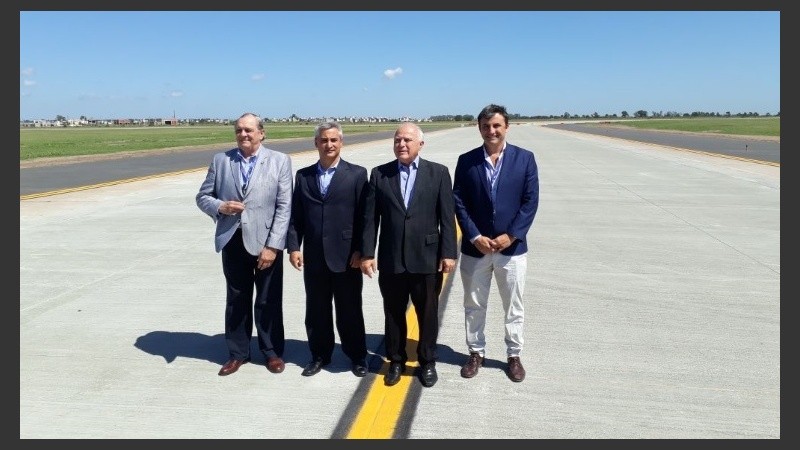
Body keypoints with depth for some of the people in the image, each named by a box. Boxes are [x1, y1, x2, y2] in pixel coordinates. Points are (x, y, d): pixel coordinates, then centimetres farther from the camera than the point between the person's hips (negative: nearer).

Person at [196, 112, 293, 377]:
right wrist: (220, 207, -15)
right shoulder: (220, 160, 5)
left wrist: (273, 245, -13)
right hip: (232, 241, 3)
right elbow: (202, 196, 8)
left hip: (265, 242, -2)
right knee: (236, 300, 14)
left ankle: (272, 352, 26)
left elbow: (284, 207, -7)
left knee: (268, 301, 9)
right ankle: (238, 353, 30)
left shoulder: (280, 161, -3)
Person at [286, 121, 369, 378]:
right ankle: (319, 355, 28)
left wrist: (360, 250, -10)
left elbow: (364, 216, -5)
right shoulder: (303, 175, 9)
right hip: (314, 256, 3)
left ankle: (357, 357, 24)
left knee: (350, 310, 8)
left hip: (346, 256, -3)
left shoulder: (357, 174, -1)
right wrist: (293, 246, -2)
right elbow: (295, 215, 7)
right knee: (316, 310, 12)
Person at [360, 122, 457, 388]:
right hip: (390, 259, 1)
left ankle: (427, 362, 29)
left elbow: (447, 217, -3)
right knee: (393, 314, 14)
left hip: (427, 258, -1)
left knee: (428, 314, 11)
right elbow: (370, 218, 1)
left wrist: (449, 253, -8)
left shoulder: (438, 173, -1)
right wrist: (367, 253, -3)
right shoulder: (379, 174, 3)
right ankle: (396, 361, 31)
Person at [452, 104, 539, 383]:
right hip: (475, 247, 1)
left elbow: (530, 202, -4)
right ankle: (476, 353, 30)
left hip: (512, 246, 0)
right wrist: (475, 237, -11)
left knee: (514, 307, 11)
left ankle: (513, 355, 28)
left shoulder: (524, 158, -1)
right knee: (474, 306, 12)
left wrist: (511, 236, -12)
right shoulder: (466, 161, 0)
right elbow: (458, 202, -2)